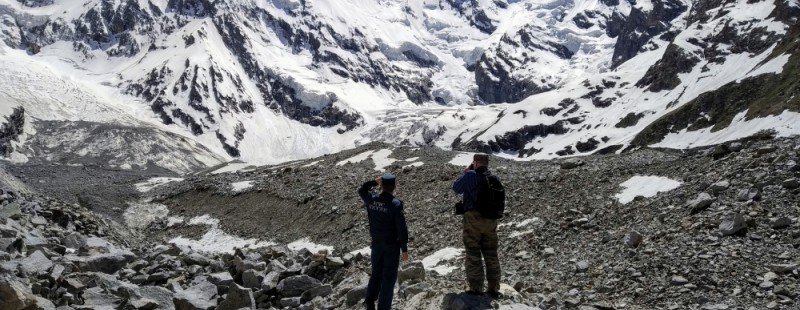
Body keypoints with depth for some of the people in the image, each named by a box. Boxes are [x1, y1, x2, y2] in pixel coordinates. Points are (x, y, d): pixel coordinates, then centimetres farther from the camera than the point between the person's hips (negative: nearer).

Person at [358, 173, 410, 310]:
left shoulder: (371, 200, -6)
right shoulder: (395, 205, -20)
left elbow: (361, 190, 19)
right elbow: (402, 229, -17)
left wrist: (374, 182, 6)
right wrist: (404, 249, -9)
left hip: (376, 243, 4)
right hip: (392, 245, -4)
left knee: (376, 273, 21)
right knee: (389, 277, 6)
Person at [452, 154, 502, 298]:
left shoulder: (471, 176, -11)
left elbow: (456, 188, 0)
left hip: (473, 219, -5)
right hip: (491, 221, 5)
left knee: (473, 255, 4)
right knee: (491, 255, 12)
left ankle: (476, 289, 5)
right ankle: (493, 288, 15)